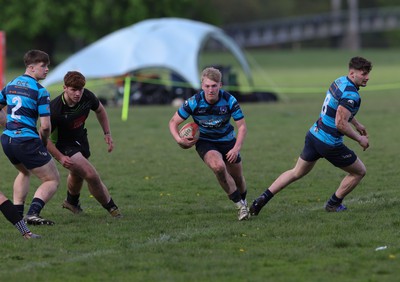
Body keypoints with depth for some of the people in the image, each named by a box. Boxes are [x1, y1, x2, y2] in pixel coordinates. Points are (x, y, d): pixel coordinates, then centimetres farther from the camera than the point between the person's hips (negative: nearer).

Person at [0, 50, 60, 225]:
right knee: (52, 180, 3)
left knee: (24, 172, 34)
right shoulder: (39, 91, -11)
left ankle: (17, 213, 23)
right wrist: (44, 143, 4)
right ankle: (33, 213, -17)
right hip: (27, 142, -7)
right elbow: (45, 125, -14)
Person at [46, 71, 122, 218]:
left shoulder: (87, 96, -19)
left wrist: (107, 133, 2)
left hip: (80, 138, 6)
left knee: (78, 174, 30)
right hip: (63, 144, -6)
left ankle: (72, 201, 59)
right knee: (91, 175, -19)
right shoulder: (55, 109, -35)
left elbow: (100, 110, 5)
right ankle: (111, 207, 0)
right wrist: (60, 157, -30)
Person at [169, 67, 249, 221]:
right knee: (218, 166, -31)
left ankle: (243, 201, 44)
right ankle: (240, 205, -18)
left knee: (238, 178, 9)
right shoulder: (194, 102, -22)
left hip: (227, 141, 2)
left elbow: (242, 126, -13)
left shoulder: (230, 101, -21)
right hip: (205, 142, -2)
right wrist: (179, 139, -29)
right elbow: (173, 122, -11)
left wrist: (236, 148, -25)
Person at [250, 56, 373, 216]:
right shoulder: (351, 94, -24)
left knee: (296, 173, 21)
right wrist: (360, 139, -14)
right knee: (359, 171, 13)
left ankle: (263, 198, 13)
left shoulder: (340, 81, 7)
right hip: (329, 144, -9)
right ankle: (333, 204, 25)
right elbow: (340, 124, -27)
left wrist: (357, 124, 34)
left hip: (314, 135, 9)